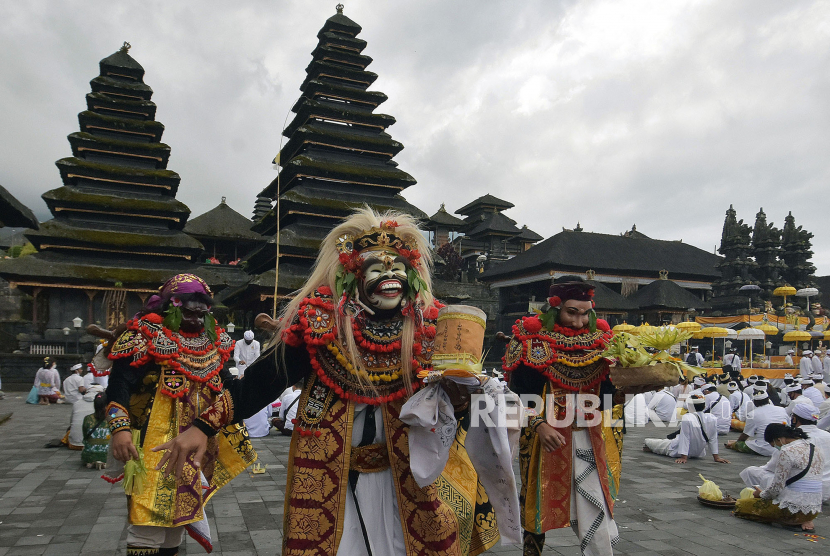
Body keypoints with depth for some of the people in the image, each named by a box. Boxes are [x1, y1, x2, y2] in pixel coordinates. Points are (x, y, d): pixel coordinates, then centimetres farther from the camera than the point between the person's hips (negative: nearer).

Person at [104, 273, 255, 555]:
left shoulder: (213, 341, 8)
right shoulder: (147, 336, -11)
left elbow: (224, 383, 21)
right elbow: (118, 385, -17)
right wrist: (120, 429, -27)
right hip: (156, 446, -6)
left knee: (178, 509, 19)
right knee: (149, 522, -4)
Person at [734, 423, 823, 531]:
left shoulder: (788, 451, -19)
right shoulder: (816, 450, 8)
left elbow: (777, 488, -17)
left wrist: (761, 494, 3)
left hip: (794, 509, -9)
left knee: (740, 505, 2)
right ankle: (803, 520, 9)